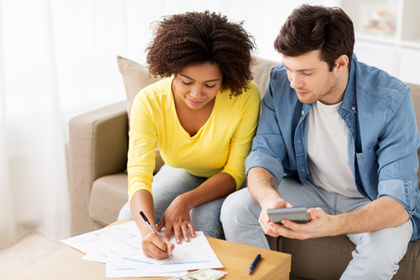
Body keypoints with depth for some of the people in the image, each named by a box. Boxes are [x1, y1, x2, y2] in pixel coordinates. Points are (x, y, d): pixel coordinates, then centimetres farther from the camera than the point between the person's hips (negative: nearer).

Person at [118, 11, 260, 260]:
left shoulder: (245, 97, -32)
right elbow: (139, 176, -34)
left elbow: (235, 172, -22)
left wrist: (187, 200, -39)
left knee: (202, 222, -31)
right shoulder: (149, 102, -28)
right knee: (128, 218, -18)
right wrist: (147, 231, -55)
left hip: (225, 181, -2)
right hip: (181, 171, 3)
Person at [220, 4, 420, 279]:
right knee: (235, 208, -20)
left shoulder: (391, 100, -28)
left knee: (384, 247, -35)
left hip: (372, 203, -3)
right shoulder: (281, 82, -16)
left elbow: (398, 203, -31)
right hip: (308, 189, 3)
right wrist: (269, 199, -38)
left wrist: (333, 225, -51)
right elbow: (264, 155, -13)